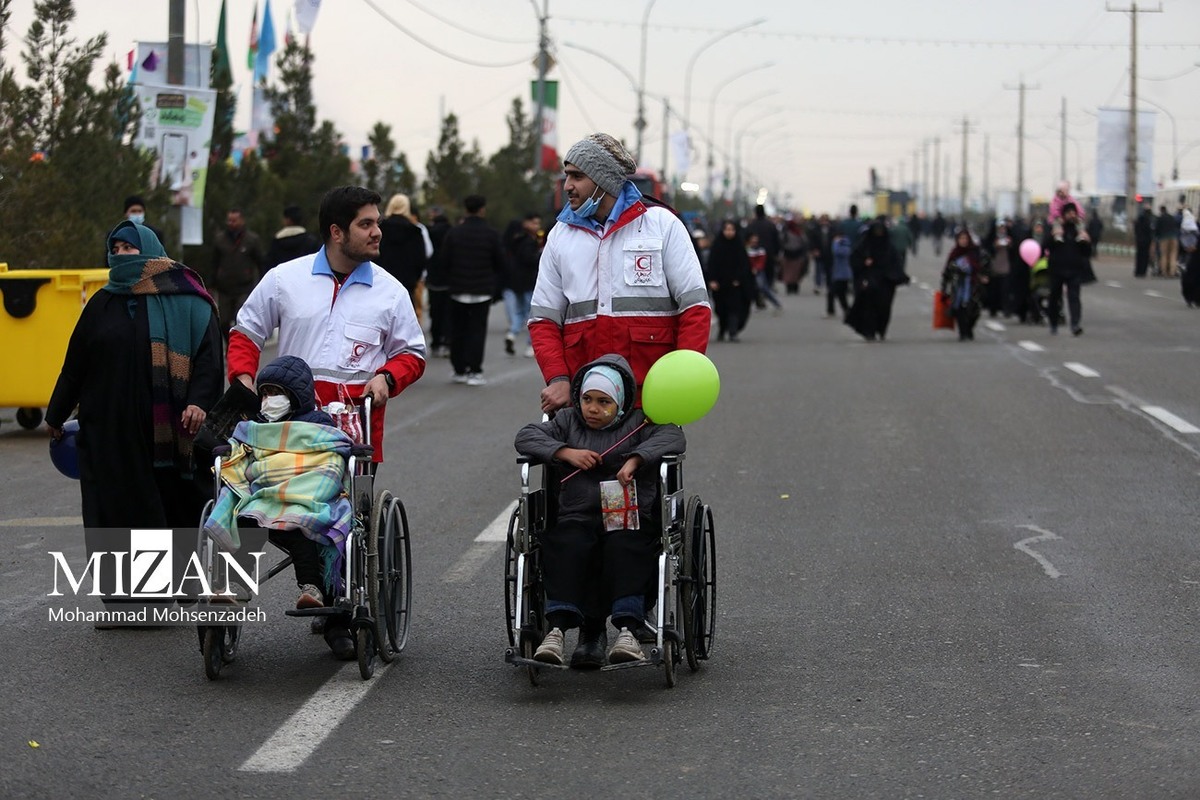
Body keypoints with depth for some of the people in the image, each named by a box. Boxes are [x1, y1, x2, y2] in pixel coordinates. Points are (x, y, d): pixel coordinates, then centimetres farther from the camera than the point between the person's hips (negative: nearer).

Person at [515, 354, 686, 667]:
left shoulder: (638, 424, 12)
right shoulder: (568, 421, 20)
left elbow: (672, 436, -4)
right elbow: (526, 436, 10)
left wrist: (635, 459, -18)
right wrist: (566, 452, -4)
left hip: (629, 520, -1)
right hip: (577, 519, 1)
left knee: (625, 547, -35)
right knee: (567, 547, -32)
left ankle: (627, 629, -44)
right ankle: (557, 629, -42)